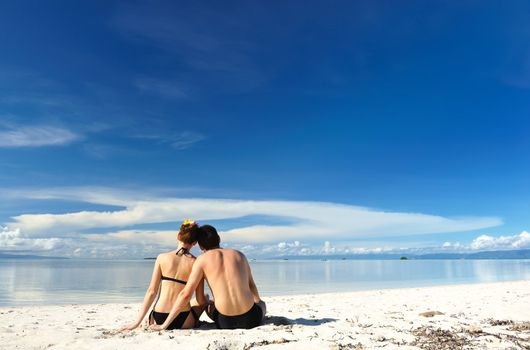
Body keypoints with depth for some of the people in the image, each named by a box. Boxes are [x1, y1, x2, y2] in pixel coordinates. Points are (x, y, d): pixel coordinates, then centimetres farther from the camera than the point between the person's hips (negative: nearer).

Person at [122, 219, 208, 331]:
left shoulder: (162, 258, -3)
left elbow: (151, 291, -3)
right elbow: (200, 300, -1)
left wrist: (137, 322, 3)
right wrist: (209, 302, 22)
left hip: (159, 320, 4)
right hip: (183, 321, -4)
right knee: (205, 299, 27)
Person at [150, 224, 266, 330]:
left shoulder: (202, 260, 0)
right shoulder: (239, 254, 9)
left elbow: (186, 294, -6)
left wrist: (165, 325, -1)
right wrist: (258, 301, 40)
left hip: (225, 322, -1)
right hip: (251, 319, 2)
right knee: (261, 304, 37)